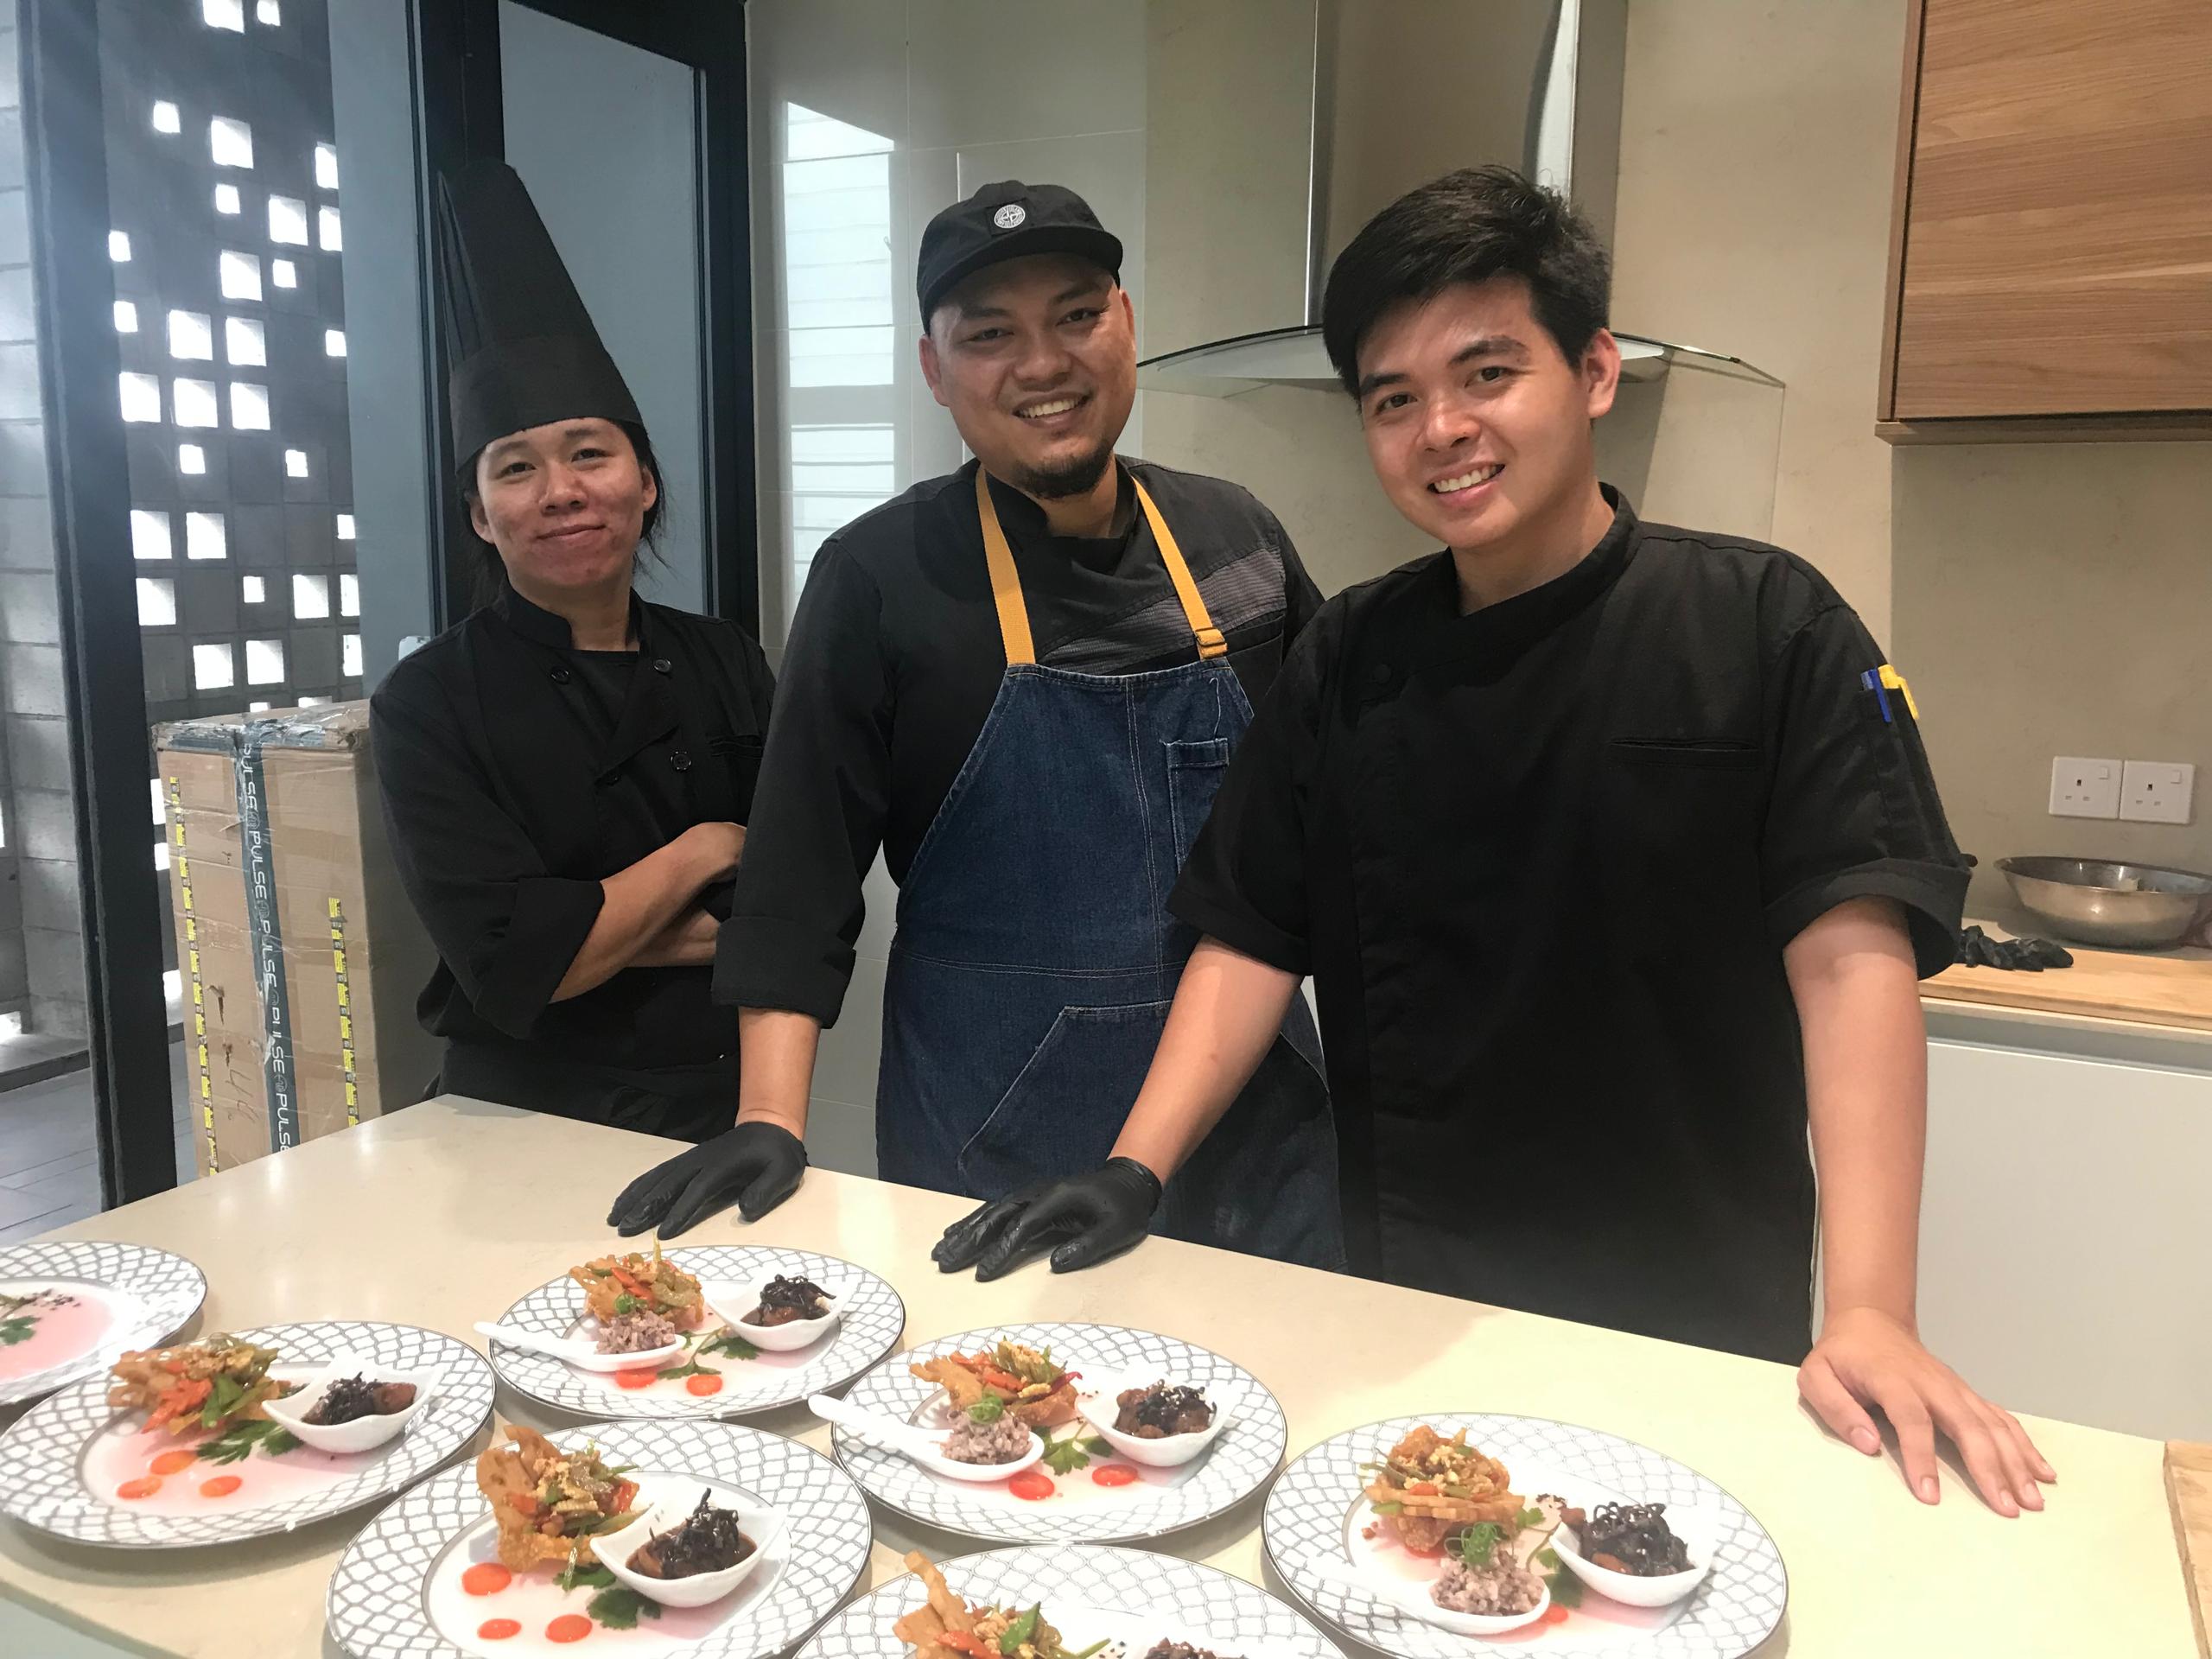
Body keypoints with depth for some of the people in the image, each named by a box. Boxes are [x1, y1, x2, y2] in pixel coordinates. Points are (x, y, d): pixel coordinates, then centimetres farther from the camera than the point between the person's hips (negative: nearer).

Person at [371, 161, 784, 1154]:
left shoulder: (725, 664, -1)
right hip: (533, 1132, -3)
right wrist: (701, 853, -11)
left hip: (735, 1106, 3)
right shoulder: (429, 702, -11)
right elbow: (515, 968, -20)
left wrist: (608, 939, -15)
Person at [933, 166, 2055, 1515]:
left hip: (1695, 1334, -2)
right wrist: (1130, 1178, -10)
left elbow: (1852, 950, -15)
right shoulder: (1348, 662, 1)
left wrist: (1870, 1311, -23)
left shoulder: (1765, 627, -9)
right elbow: (1251, 943, 1)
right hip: (1404, 1308, 3)